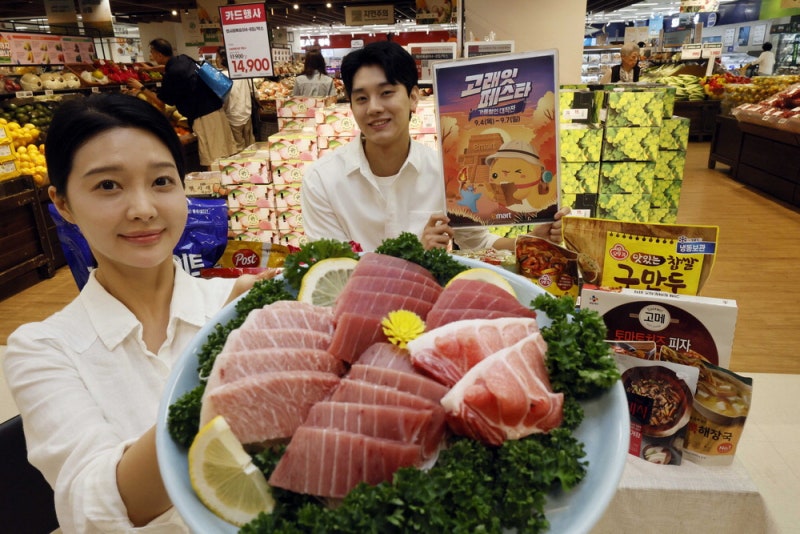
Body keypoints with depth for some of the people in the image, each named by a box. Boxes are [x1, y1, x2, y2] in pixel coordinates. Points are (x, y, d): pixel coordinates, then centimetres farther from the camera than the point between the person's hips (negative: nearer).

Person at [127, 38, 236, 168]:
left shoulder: (172, 74, -15)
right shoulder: (183, 59, 10)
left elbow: (161, 100, -3)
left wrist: (141, 88, 8)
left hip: (204, 116, -9)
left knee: (212, 160, -4)